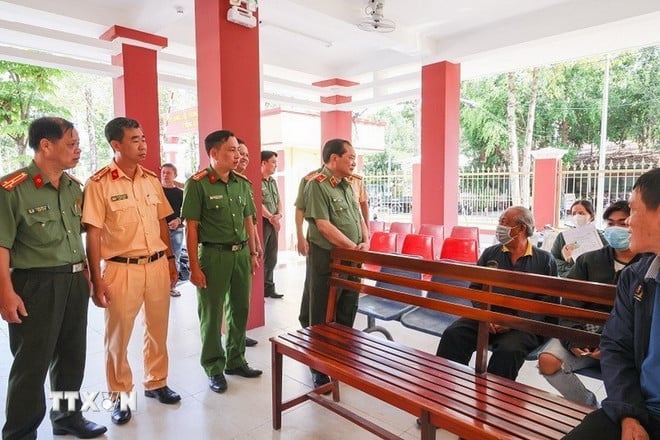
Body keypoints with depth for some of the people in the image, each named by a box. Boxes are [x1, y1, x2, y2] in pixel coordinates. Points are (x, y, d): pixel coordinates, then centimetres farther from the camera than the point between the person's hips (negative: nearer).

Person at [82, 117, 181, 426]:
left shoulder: (152, 179, 7)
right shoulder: (99, 183, -8)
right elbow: (93, 234, -9)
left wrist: (170, 260, 12)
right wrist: (97, 280, -10)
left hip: (157, 265, 5)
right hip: (122, 269, -4)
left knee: (158, 329, 15)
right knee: (118, 336, 9)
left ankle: (156, 383, 35)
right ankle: (120, 396, 28)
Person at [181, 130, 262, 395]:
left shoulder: (243, 184, 7)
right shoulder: (197, 184, -10)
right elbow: (191, 227, -11)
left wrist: (253, 253, 14)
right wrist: (194, 267, -12)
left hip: (241, 253, 6)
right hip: (213, 255, -5)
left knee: (240, 310, 15)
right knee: (212, 314, 7)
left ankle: (235, 360, 34)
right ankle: (214, 369, 25)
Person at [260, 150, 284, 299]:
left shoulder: (273, 181, 15)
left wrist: (278, 215, -2)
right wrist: (271, 218, -12)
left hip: (273, 223, 8)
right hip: (261, 223, -8)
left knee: (271, 258, 13)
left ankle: (268, 288, 25)